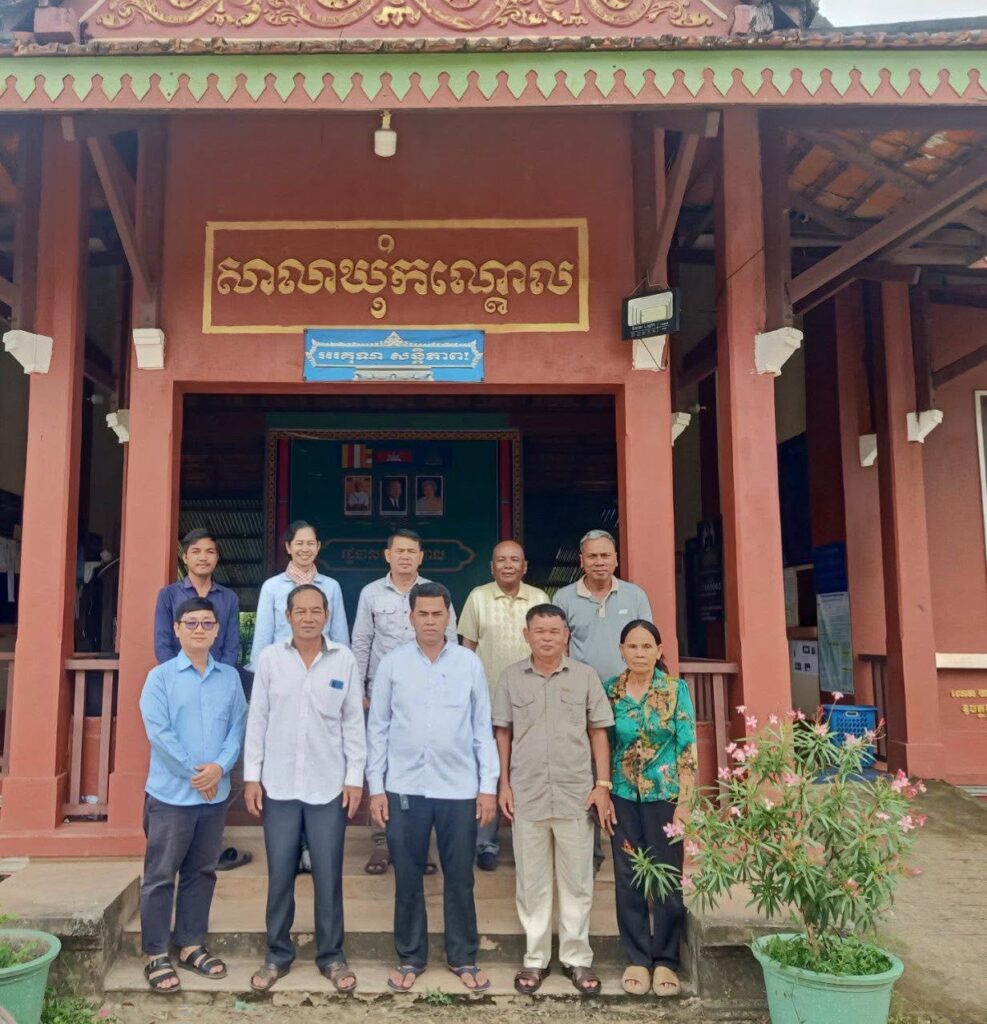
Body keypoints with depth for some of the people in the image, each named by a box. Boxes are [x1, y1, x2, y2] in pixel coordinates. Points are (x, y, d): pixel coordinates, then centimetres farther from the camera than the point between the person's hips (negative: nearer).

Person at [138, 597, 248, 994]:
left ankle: (191, 945, 27)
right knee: (160, 875, 5)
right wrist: (194, 771, -14)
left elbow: (238, 726, 3)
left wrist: (219, 766, -14)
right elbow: (158, 731, -12)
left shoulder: (230, 677, 5)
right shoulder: (160, 676, -5)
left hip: (216, 793, 4)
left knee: (201, 872, 14)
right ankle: (156, 954, 16)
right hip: (170, 793, -4)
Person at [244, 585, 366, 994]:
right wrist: (252, 776, 0)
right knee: (280, 875, 10)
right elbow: (257, 719, 2)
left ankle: (331, 955, 22)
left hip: (329, 786, 0)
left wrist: (355, 777, -1)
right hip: (279, 785, 1)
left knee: (328, 875, 7)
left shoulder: (344, 660, -2)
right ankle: (277, 954, 26)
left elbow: (353, 723, 1)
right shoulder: (269, 658, -1)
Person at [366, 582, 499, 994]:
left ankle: (464, 958, 27)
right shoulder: (392, 663, 0)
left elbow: (483, 728, 3)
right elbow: (378, 729, 2)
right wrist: (375, 787, 0)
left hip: (459, 788, 0)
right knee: (408, 879, 11)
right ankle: (410, 958, 28)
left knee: (459, 878, 10)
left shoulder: (469, 663, 0)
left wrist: (488, 785, 0)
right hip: (404, 788, 0)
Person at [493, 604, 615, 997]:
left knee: (577, 880, 9)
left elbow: (598, 733, 3)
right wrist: (504, 784, 1)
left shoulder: (585, 676, 0)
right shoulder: (511, 677, 1)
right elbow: (503, 733, 6)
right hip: (527, 794, 1)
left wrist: (603, 784, -2)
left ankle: (577, 958, 24)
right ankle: (535, 958, 24)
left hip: (576, 794, 0)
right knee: (532, 881, 11)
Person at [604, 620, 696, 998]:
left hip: (665, 795, -2)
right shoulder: (609, 691, 0)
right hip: (624, 797, 2)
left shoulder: (676, 690, -5)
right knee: (628, 878, 8)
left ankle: (665, 960, 22)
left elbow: (687, 749, -6)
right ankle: (638, 958, 23)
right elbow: (602, 746, 5)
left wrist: (685, 801, -10)